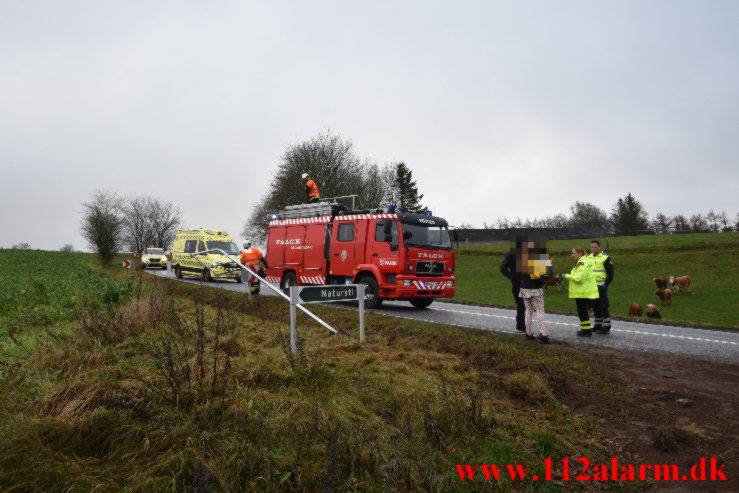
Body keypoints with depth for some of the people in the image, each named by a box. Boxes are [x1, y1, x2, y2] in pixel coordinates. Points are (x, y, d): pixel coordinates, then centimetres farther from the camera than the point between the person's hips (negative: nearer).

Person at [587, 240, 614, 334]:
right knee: (595, 307, 12)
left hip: (601, 287, -7)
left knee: (603, 307, -7)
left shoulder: (605, 257, -8)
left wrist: (605, 284, -15)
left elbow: (610, 273, -9)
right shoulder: (589, 257, 13)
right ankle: (598, 326, 21)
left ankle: (606, 327, -2)